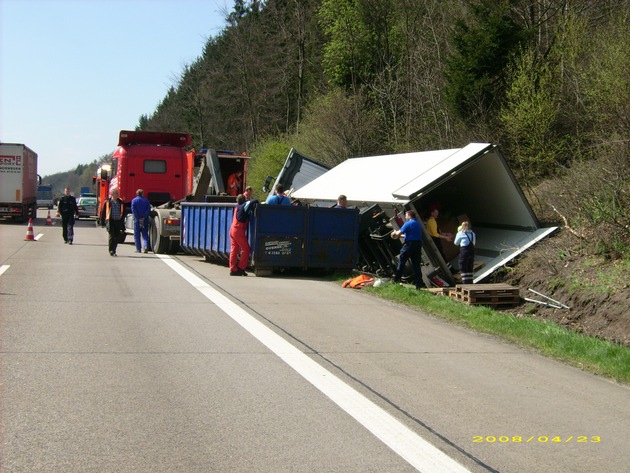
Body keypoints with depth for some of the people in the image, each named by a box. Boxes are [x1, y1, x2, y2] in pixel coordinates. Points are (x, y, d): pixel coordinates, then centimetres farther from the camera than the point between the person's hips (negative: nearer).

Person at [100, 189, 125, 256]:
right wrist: (102, 222, 1)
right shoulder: (107, 202, 1)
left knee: (117, 237, 5)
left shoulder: (121, 202, 8)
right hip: (111, 221, -3)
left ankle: (113, 250, 16)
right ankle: (111, 251, -6)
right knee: (112, 236, -10)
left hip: (118, 221, 3)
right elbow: (103, 212, 4)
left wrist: (122, 221, 11)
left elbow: (123, 212, 16)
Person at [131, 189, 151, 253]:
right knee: (145, 234, 6)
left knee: (137, 235, 7)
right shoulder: (146, 201, 6)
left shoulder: (134, 200, 0)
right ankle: (146, 247, -13)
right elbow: (149, 210, -2)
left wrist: (138, 218, -9)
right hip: (145, 220, 2)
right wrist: (144, 217, -7)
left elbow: (133, 210, -10)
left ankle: (138, 249, 5)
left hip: (137, 220, -2)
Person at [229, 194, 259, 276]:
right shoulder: (244, 206, -7)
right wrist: (257, 203, -1)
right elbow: (253, 202, -21)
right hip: (239, 230, -8)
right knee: (246, 248, 0)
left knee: (234, 250, 6)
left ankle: (233, 269, 5)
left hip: (232, 229, 8)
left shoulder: (237, 207, 14)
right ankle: (241, 268, -1)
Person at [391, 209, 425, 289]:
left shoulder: (408, 224, -9)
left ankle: (396, 280, 5)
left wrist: (395, 232, 10)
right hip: (418, 245, 7)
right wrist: (400, 235, 27)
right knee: (416, 264, 6)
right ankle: (419, 283, 2)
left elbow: (399, 233, -13)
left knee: (401, 262, 3)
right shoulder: (417, 224, 18)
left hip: (409, 244, -7)